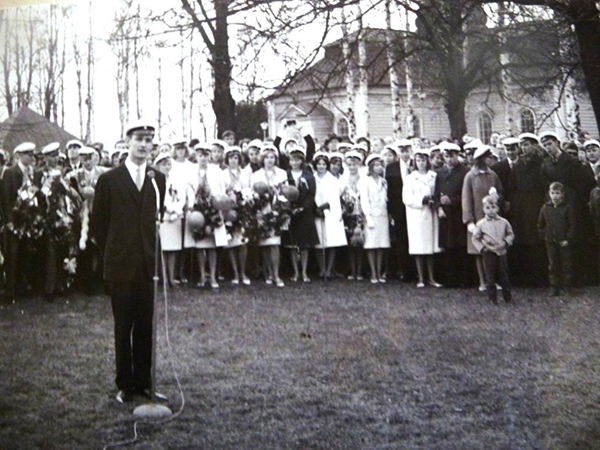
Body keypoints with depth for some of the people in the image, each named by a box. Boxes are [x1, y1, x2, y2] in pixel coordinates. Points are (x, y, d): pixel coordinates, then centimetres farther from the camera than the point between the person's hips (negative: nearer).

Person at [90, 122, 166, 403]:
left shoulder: (158, 179, 8)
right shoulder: (109, 180, -1)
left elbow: (161, 216, 11)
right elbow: (98, 224, 4)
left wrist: (155, 251, 4)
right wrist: (112, 252, 6)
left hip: (150, 264, 2)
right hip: (122, 264, -2)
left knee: (146, 326, 6)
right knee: (124, 326, 5)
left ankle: (143, 381, 17)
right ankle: (124, 385, 14)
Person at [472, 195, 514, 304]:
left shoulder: (504, 222, -1)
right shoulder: (481, 224, -5)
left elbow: (510, 234, 9)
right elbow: (475, 238, 3)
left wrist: (506, 242, -9)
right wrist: (481, 248, -9)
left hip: (501, 252, 1)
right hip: (489, 253, -1)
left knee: (503, 276, 9)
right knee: (490, 277, 4)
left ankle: (508, 298, 20)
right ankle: (492, 298, 13)